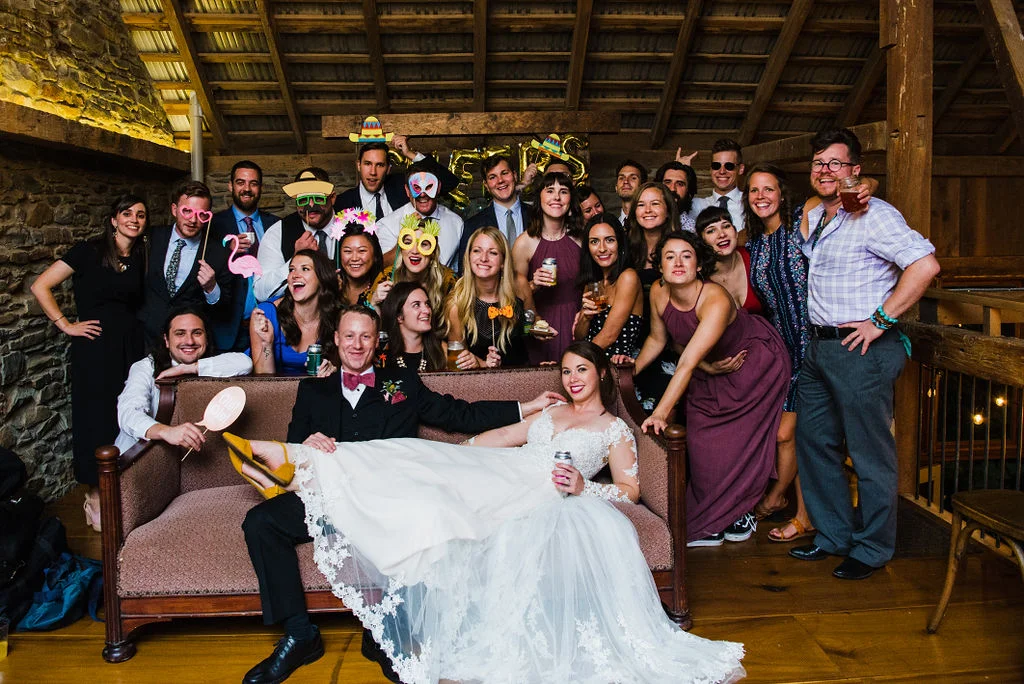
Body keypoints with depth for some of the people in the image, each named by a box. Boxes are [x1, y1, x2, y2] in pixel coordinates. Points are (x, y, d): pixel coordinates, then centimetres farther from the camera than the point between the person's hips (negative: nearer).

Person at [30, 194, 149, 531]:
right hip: (95, 345, -4)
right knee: (97, 416, 4)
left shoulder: (140, 258, 9)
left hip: (132, 344, 4)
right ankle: (96, 496, 19)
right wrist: (66, 325, -8)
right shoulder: (89, 251, -6)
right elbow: (40, 286, -7)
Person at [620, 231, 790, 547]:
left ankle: (739, 513, 23)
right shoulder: (658, 293, -18)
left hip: (756, 359, -5)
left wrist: (660, 413, -49)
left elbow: (687, 364, -44)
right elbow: (657, 338, 2)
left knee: (741, 439, -3)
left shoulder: (716, 301, -38)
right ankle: (710, 524, 17)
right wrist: (634, 368, -10)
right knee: (701, 441, 0)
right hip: (710, 367, 6)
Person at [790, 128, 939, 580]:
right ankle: (833, 535, 29)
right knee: (814, 442, 15)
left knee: (870, 454, 2)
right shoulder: (813, 218, 15)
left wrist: (881, 320, -20)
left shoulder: (873, 215, -11)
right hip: (819, 348, 9)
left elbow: (925, 264, -22)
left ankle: (872, 550, 17)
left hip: (861, 350, -9)